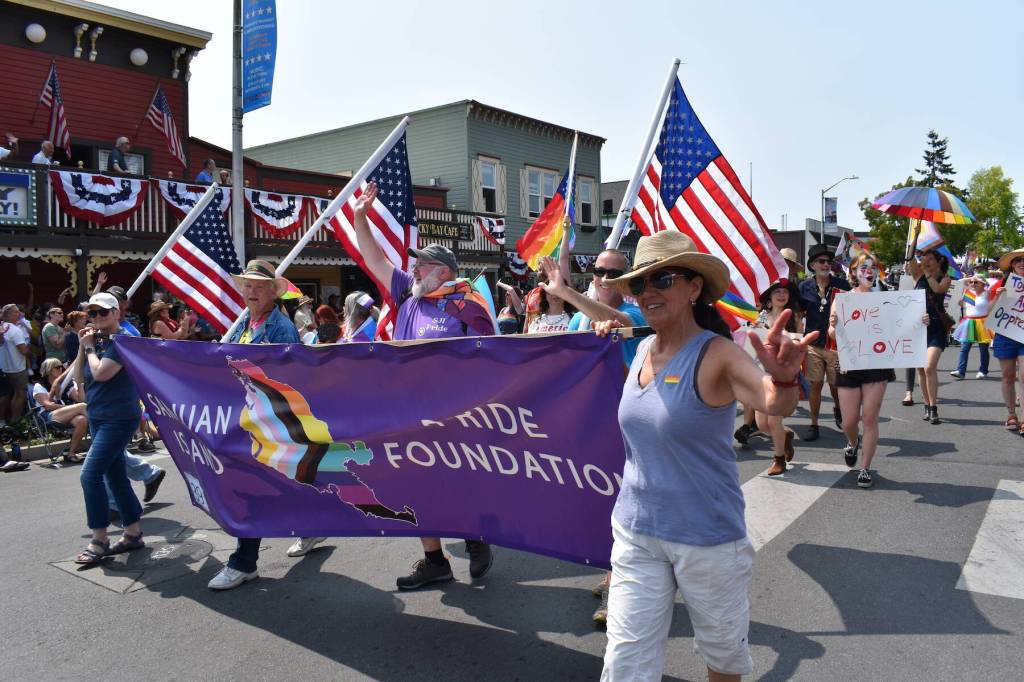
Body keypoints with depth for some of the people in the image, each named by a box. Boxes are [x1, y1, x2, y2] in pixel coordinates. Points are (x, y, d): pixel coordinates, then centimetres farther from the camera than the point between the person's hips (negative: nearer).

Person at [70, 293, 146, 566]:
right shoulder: (96, 341, 13)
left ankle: (99, 541, -5)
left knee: (90, 475, -14)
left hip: (119, 418, -9)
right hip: (98, 418, 9)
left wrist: (90, 348, -7)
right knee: (115, 476, 12)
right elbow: (79, 377, 11)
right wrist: (83, 348, 1)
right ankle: (133, 534, 20)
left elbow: (101, 373, -22)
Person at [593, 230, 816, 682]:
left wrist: (783, 378, -55)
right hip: (635, 532, 5)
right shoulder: (642, 349, 2)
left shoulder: (715, 354, -16)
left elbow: (775, 404, -32)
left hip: (707, 538, -4)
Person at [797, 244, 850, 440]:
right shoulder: (804, 287, 1)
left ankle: (837, 409, 40)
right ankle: (813, 425, 15)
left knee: (836, 384, 9)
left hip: (837, 344, -1)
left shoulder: (842, 285, -2)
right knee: (815, 384, 5)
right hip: (813, 344, 1)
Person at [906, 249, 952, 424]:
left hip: (936, 327, -3)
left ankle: (933, 409, -10)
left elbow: (938, 288, -20)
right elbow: (910, 261, -11)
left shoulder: (945, 279, 2)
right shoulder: (919, 274, 7)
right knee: (921, 369, 6)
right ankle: (927, 406, 17)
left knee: (929, 367, -16)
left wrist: (927, 271, -16)